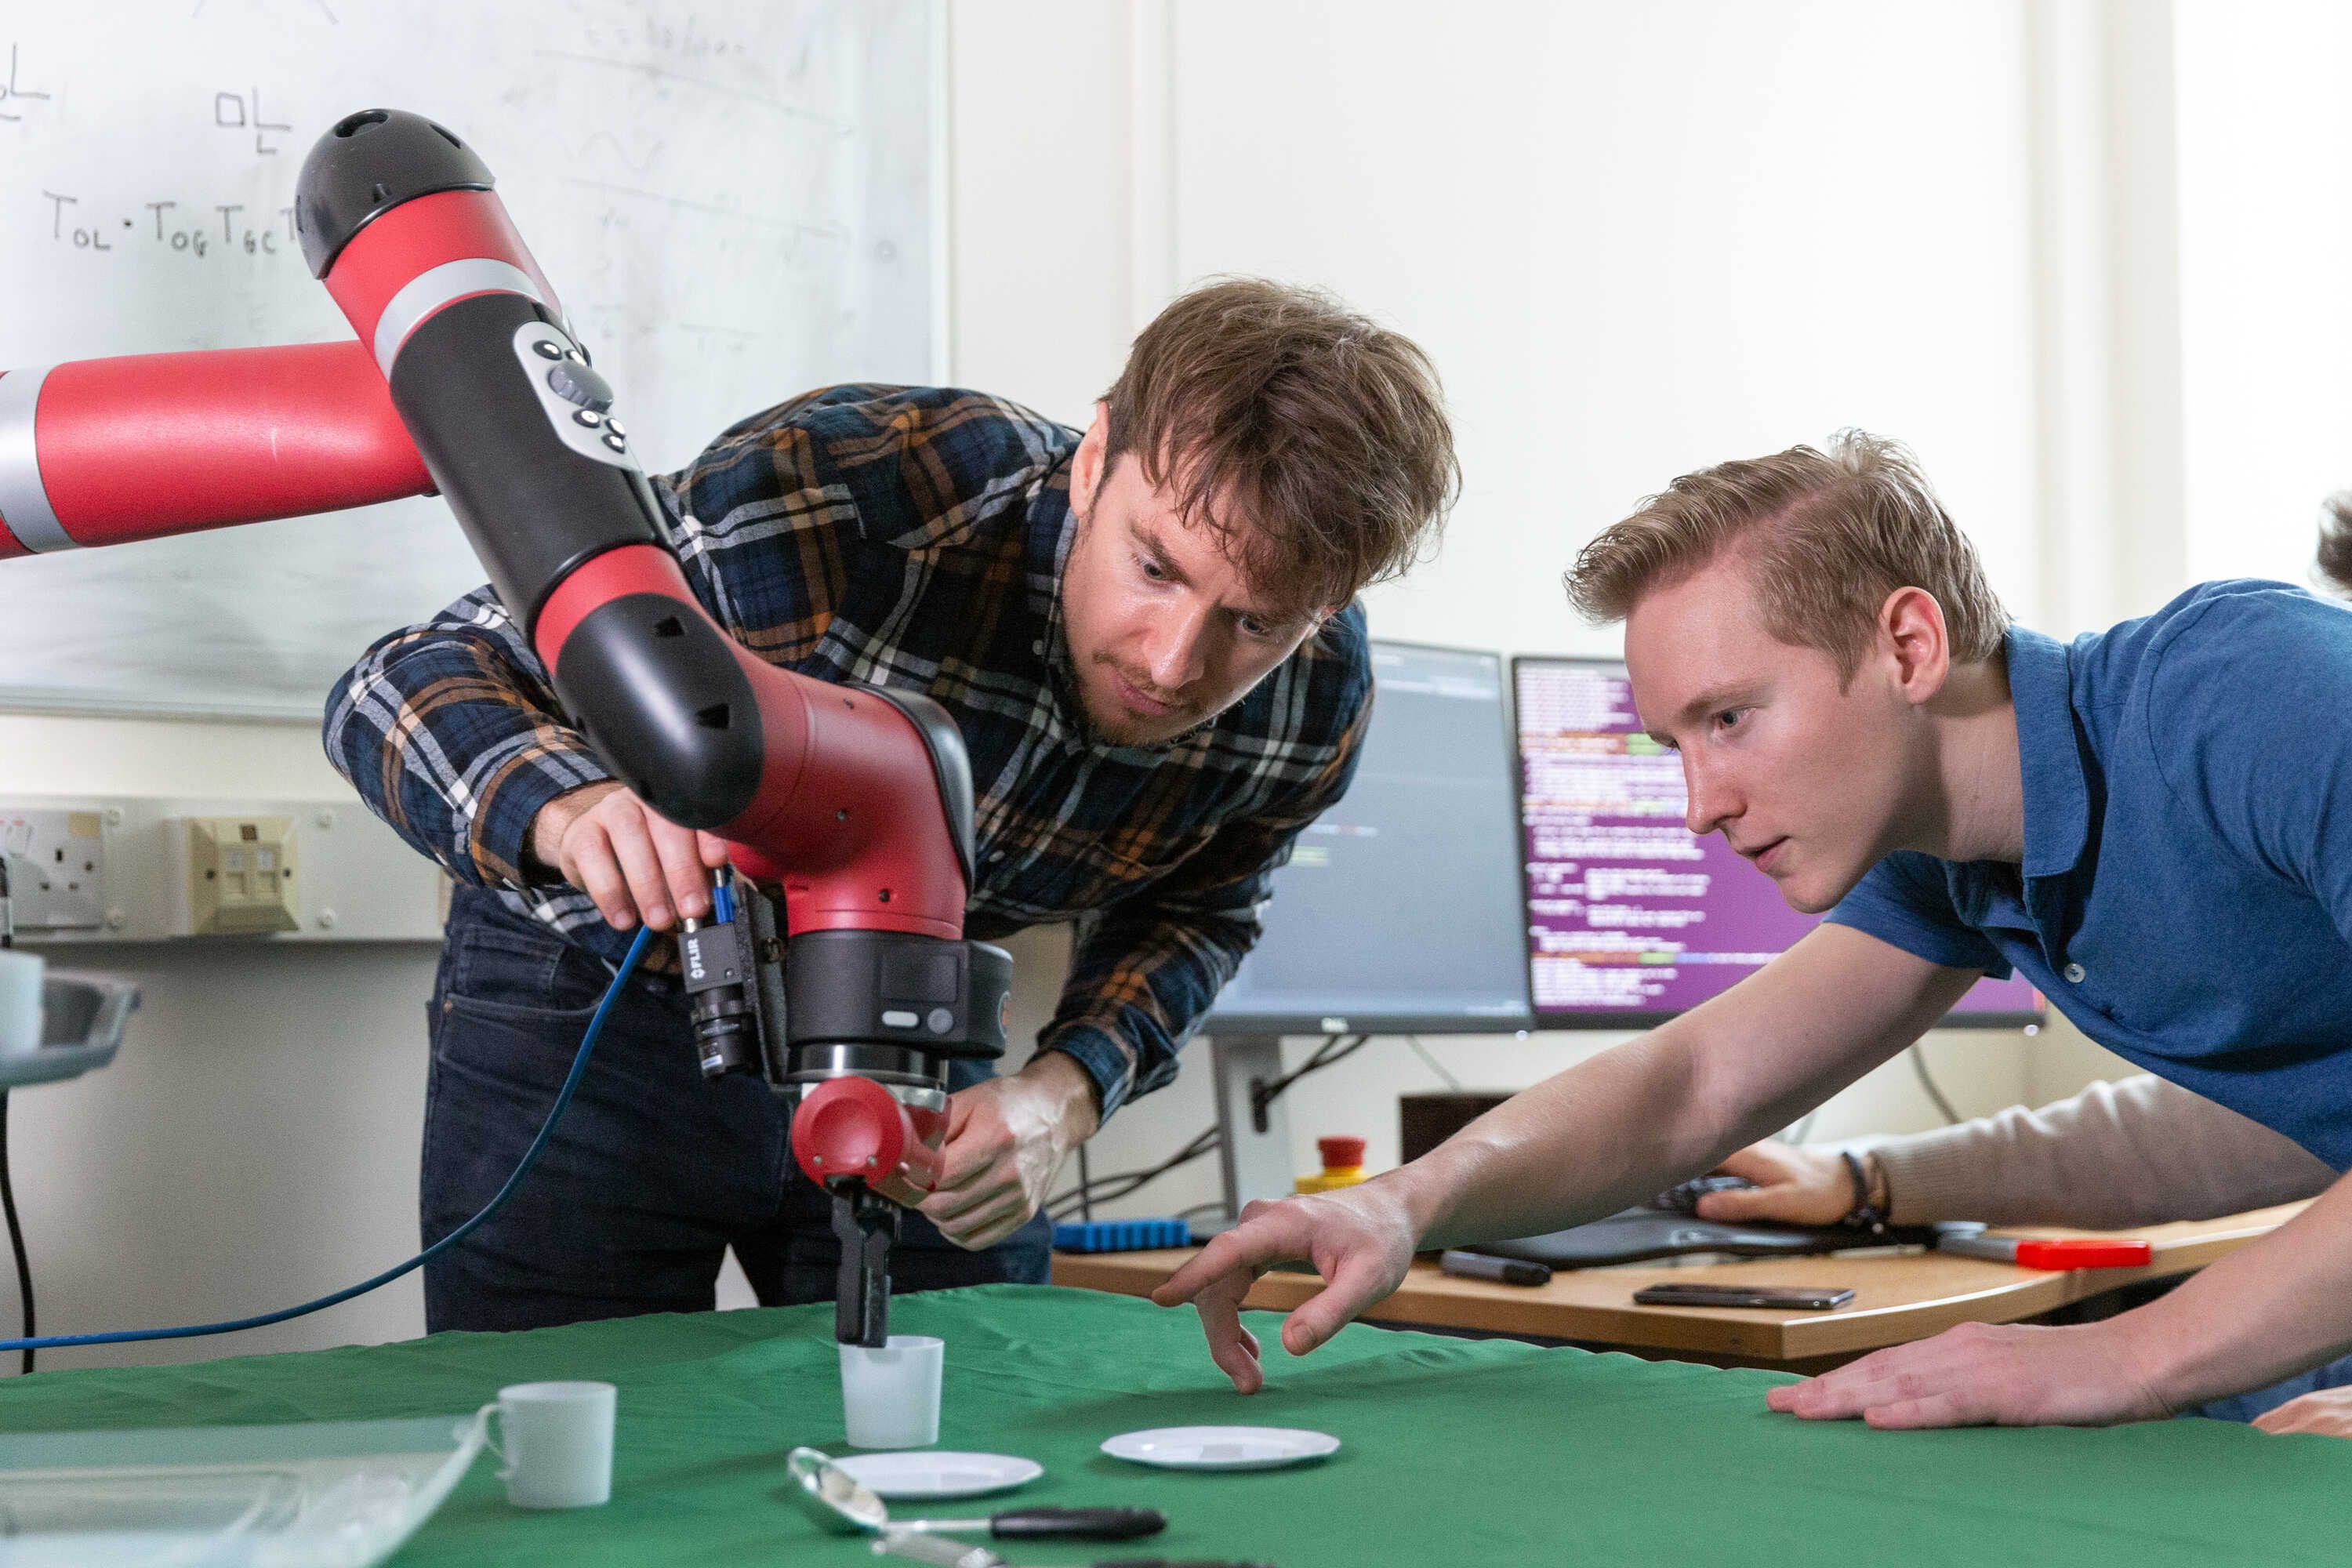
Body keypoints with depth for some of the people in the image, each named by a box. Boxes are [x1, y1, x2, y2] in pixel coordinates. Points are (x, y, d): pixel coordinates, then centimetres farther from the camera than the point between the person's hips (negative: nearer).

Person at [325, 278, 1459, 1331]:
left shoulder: (1316, 706, -20)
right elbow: (404, 683, -30)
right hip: (599, 999, -3)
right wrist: (568, 810, -53)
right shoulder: (830, 492, -36)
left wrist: (1068, 1090, -17)